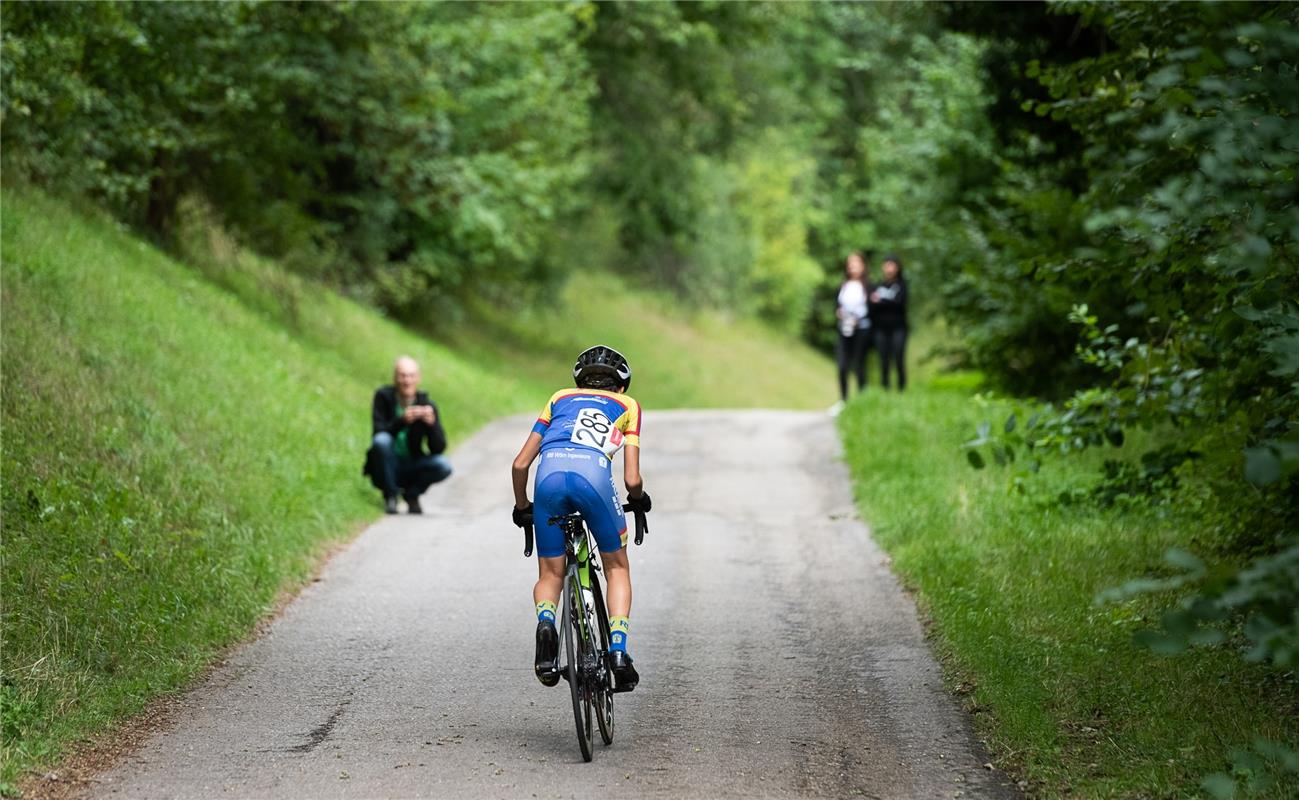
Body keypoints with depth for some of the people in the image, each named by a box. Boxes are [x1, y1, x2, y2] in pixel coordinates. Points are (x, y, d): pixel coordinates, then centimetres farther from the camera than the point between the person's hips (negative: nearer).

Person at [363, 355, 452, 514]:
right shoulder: (383, 396, -8)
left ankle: (412, 494, 2)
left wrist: (432, 423, -29)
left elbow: (438, 448, -10)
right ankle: (390, 495, -13)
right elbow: (378, 433, -20)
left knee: (444, 466, -26)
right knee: (382, 441, -32)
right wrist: (402, 421, -36)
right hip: (386, 466, -1)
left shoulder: (427, 405, -6)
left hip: (411, 468, 1)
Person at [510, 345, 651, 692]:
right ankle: (618, 652, 2)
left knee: (550, 576, 16)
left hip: (550, 474, 2)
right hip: (593, 472, -2)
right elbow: (632, 480, 18)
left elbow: (520, 464, 26)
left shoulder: (560, 399, 34)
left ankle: (545, 622, -16)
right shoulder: (628, 405, 28)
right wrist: (639, 499, 40)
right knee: (617, 568, 19)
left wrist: (521, 507, 42)